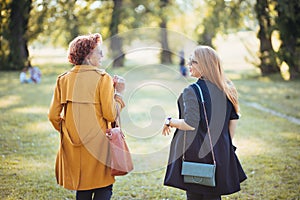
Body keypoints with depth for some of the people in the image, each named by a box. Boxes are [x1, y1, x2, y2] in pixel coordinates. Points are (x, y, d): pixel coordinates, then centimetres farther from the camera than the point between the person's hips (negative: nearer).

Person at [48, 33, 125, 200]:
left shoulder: (64, 79, 4)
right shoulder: (102, 78, -10)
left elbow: (53, 116, 4)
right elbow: (110, 115, -12)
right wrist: (119, 93, 1)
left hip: (73, 147, 5)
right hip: (98, 143, -5)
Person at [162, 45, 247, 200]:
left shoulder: (192, 91, -16)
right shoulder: (226, 89, 5)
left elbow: (190, 124, -21)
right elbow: (234, 119, 10)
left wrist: (169, 121, -5)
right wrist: (228, 145, 18)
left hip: (195, 153, -6)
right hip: (220, 152, 6)